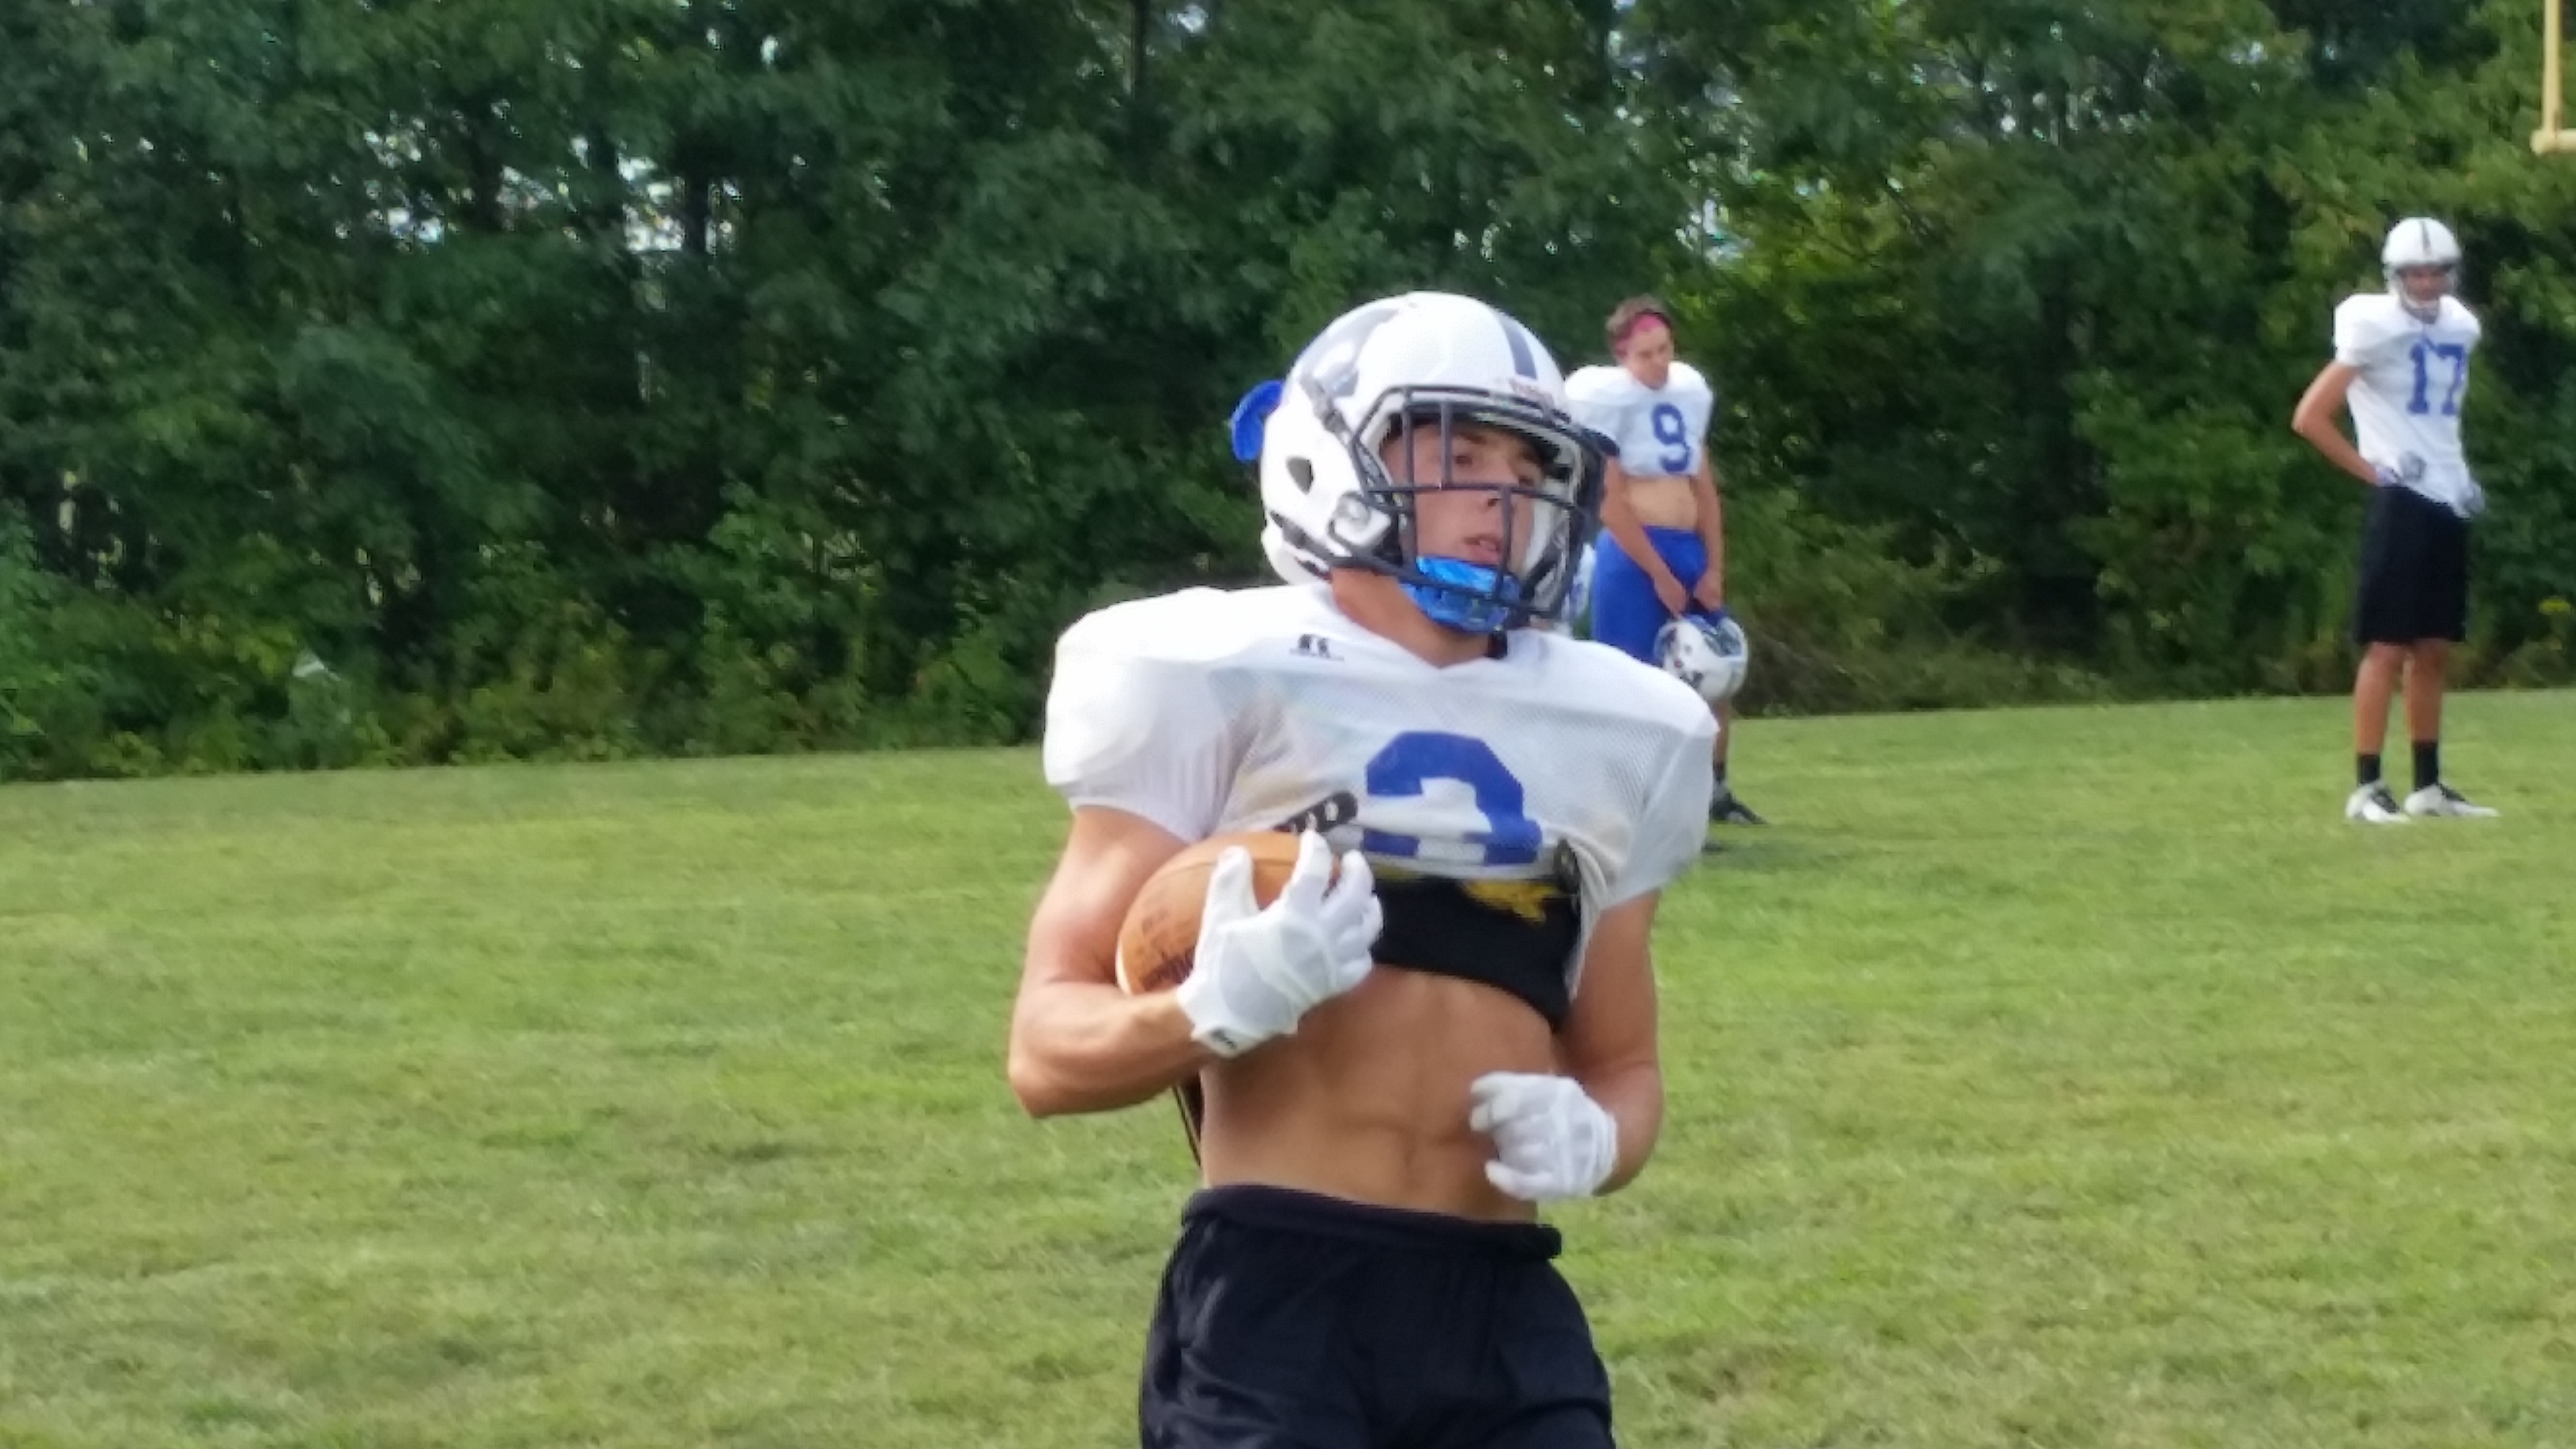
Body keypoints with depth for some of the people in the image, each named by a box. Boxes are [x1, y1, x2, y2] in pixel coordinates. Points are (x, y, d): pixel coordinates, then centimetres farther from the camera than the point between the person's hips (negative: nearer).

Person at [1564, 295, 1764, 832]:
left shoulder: (1690, 390, 11)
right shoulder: (1608, 397, -9)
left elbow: (1704, 486, 13)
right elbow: (1610, 501, -13)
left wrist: (1714, 568, 5)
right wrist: (1659, 575, -13)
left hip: (1689, 550, 7)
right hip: (1632, 554, -7)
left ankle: (1716, 792, 28)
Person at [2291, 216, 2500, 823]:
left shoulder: (2461, 326, 11)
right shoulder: (2375, 326, -12)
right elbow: (2309, 417, -13)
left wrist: (2461, 475, 14)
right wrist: (2373, 472, -12)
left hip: (2448, 502, 7)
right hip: (2402, 503, -7)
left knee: (2434, 649, 10)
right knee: (2388, 647, -7)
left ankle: (2429, 785, 16)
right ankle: (2366, 788, -5)